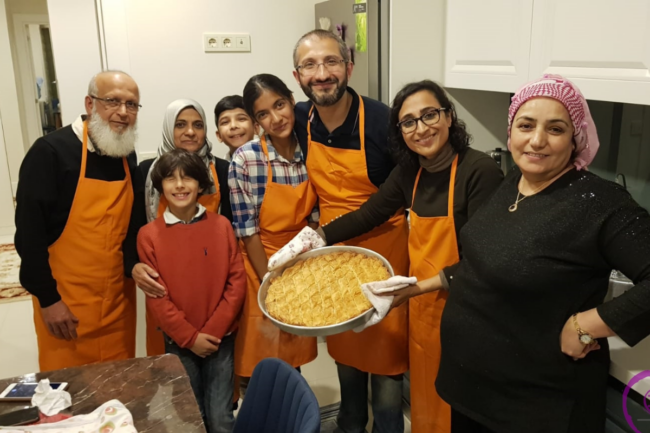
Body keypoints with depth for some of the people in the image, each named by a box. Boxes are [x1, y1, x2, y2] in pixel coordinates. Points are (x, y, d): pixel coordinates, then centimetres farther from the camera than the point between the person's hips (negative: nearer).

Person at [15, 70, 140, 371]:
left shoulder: (127, 156, 5)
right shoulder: (50, 152, -15)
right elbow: (29, 231, -15)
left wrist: (133, 264, 1)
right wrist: (47, 298, -14)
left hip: (118, 295, 5)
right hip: (66, 301, -5)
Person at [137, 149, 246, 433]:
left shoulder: (221, 226, -3)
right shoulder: (149, 235, -5)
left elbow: (237, 281, -4)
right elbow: (156, 296, -5)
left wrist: (212, 331, -10)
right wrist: (190, 336, -10)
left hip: (220, 339, 0)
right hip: (179, 343, 0)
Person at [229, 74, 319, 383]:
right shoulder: (246, 159, -18)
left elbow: (314, 218, 1)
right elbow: (247, 231, -15)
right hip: (262, 264, -3)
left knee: (296, 357, 17)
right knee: (262, 367, 9)